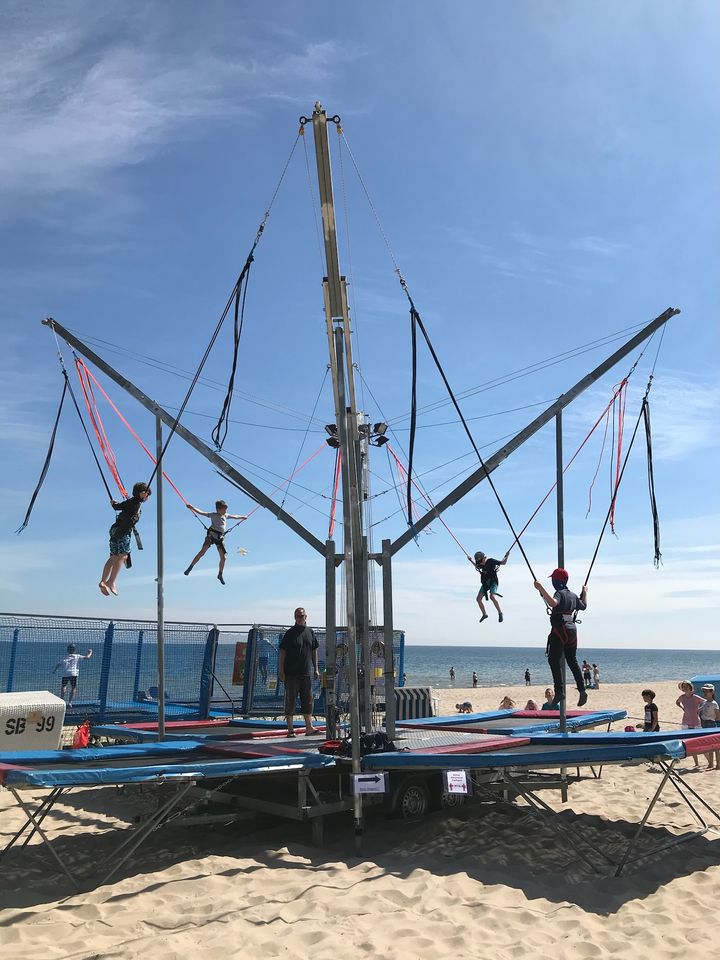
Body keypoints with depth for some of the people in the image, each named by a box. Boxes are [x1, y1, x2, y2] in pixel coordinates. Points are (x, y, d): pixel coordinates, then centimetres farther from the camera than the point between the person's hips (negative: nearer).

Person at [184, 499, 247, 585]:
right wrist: (192, 507, -18)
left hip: (220, 537, 5)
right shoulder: (213, 515, 1)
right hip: (211, 535, -5)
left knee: (223, 557, 2)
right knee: (203, 551, -21)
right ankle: (190, 567, -12)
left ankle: (220, 575, 20)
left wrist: (242, 516, 47)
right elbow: (201, 513, -7)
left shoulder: (226, 516, 16)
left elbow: (234, 516, 34)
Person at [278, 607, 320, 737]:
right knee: (290, 700, 1)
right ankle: (290, 729, 7)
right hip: (291, 673, -4)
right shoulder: (290, 633, -5)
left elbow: (314, 651, 17)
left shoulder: (310, 632, 9)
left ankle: (309, 727, 14)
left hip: (307, 672, 5)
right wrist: (281, 672, -12)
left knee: (308, 700, 7)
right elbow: (282, 653, -6)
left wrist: (316, 669, 13)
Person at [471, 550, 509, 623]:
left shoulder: (491, 561, -17)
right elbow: (477, 566, 26)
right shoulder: (481, 564, -1)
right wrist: (471, 561, 18)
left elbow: (503, 563, -6)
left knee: (492, 596, -31)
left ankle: (500, 613, -16)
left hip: (493, 582, -6)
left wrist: (506, 556, -19)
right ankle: (484, 614, 18)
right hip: (485, 583, 6)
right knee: (478, 599, -2)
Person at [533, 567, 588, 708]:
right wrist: (584, 592, 43)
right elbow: (584, 606, 29)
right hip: (572, 630, 8)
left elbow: (553, 603, -33)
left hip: (559, 630, -8)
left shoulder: (559, 593, -11)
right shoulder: (573, 595, 12)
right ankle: (582, 690, 9)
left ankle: (560, 691, -14)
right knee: (572, 661, 14)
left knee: (554, 661, -5)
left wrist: (541, 589, -34)